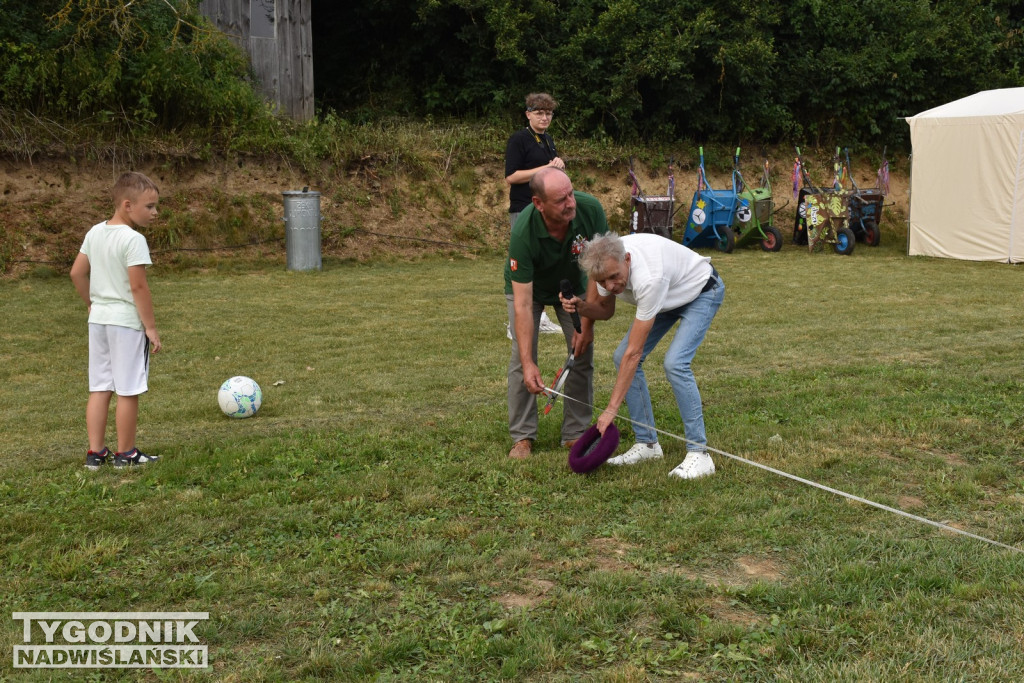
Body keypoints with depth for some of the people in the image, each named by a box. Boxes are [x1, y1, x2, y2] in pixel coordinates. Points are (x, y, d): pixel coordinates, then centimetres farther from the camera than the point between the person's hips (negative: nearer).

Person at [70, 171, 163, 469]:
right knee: (128, 390, 3)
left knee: (99, 388, 12)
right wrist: (151, 327, -13)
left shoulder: (95, 232, 8)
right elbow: (138, 286, -19)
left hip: (98, 319, 8)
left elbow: (77, 273, 11)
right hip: (127, 321, -8)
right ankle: (125, 454, 12)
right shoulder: (133, 239, -16)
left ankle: (95, 452, 17)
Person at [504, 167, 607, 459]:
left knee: (582, 353, -4)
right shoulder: (523, 233, -39)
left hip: (573, 284, 3)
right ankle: (522, 436, 3)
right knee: (521, 357, -11)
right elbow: (523, 304, -37)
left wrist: (587, 324, -21)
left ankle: (576, 434, 8)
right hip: (528, 288, -2)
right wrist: (529, 364, -41)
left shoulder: (590, 209, -33)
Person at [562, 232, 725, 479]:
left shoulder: (648, 278, -43)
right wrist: (582, 307, -25)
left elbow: (634, 352, -39)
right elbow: (605, 310, -1)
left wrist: (611, 409, -38)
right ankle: (647, 443, 4)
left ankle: (698, 453, -19)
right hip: (667, 296, 8)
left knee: (675, 363, -27)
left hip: (702, 291, -8)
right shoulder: (606, 263, -22)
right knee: (621, 357, -4)